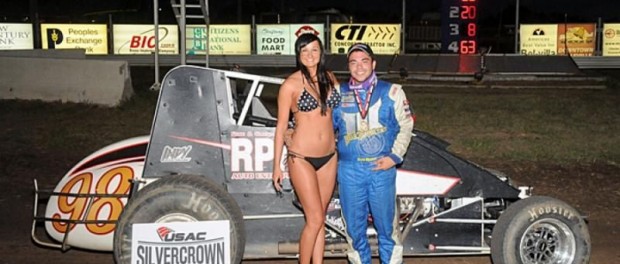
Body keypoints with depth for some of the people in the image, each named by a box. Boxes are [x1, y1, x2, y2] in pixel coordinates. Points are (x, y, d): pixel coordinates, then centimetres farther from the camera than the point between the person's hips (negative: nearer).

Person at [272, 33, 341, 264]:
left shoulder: (330, 78, 7)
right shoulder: (291, 84, -8)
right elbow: (281, 125, -5)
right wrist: (276, 165, -4)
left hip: (329, 157, 5)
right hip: (302, 158, -5)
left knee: (319, 219, 11)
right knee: (315, 219, -5)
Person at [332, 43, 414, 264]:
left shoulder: (391, 92, 1)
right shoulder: (338, 94, 6)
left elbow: (406, 126, 5)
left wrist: (395, 156, -4)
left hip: (382, 169, -1)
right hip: (349, 169, 2)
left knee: (387, 223, 5)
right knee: (354, 224, 11)